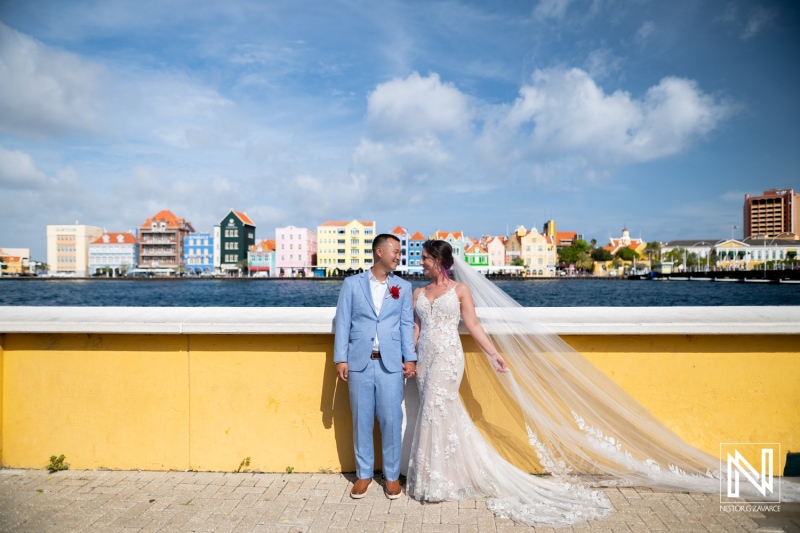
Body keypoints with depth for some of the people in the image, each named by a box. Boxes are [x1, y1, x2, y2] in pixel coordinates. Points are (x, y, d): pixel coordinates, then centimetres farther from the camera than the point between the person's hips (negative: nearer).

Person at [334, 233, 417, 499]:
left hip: (391, 364, 1)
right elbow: (342, 322, 2)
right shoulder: (352, 284, 4)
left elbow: (407, 324, 5)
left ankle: (392, 475, 21)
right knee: (361, 421, 9)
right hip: (359, 362, 0)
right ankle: (363, 474, 25)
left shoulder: (403, 287, 8)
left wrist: (410, 358, -4)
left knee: (391, 421, 4)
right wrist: (340, 358, -4)